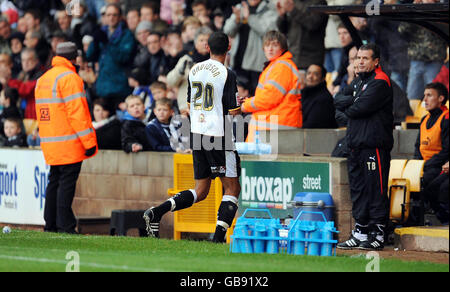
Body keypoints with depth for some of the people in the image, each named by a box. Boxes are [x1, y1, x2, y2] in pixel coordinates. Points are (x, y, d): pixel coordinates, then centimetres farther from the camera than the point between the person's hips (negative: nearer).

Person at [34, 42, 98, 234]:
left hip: (49, 144, 8)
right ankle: (65, 226, -9)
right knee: (67, 182, -7)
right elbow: (76, 112, -17)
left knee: (54, 181, 13)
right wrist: (89, 141, -16)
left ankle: (51, 224, 16)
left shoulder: (42, 80, 17)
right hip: (69, 144, -8)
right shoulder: (69, 77, -11)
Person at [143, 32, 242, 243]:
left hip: (197, 133, 6)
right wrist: (242, 107, 11)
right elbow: (233, 111, -11)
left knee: (200, 191, 13)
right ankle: (218, 237, -8)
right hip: (218, 136, -6)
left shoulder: (194, 70, 9)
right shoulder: (227, 74, -10)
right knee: (232, 188, 3)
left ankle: (156, 212, -3)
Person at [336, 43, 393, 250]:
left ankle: (377, 235, -7)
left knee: (375, 190, -8)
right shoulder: (362, 82, 23)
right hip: (356, 146, 10)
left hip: (374, 145, -10)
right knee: (358, 189, 11)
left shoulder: (380, 82, -8)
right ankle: (360, 233, 16)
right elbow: (340, 103, 18)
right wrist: (350, 103, -2)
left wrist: (348, 109, 3)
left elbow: (361, 108, -17)